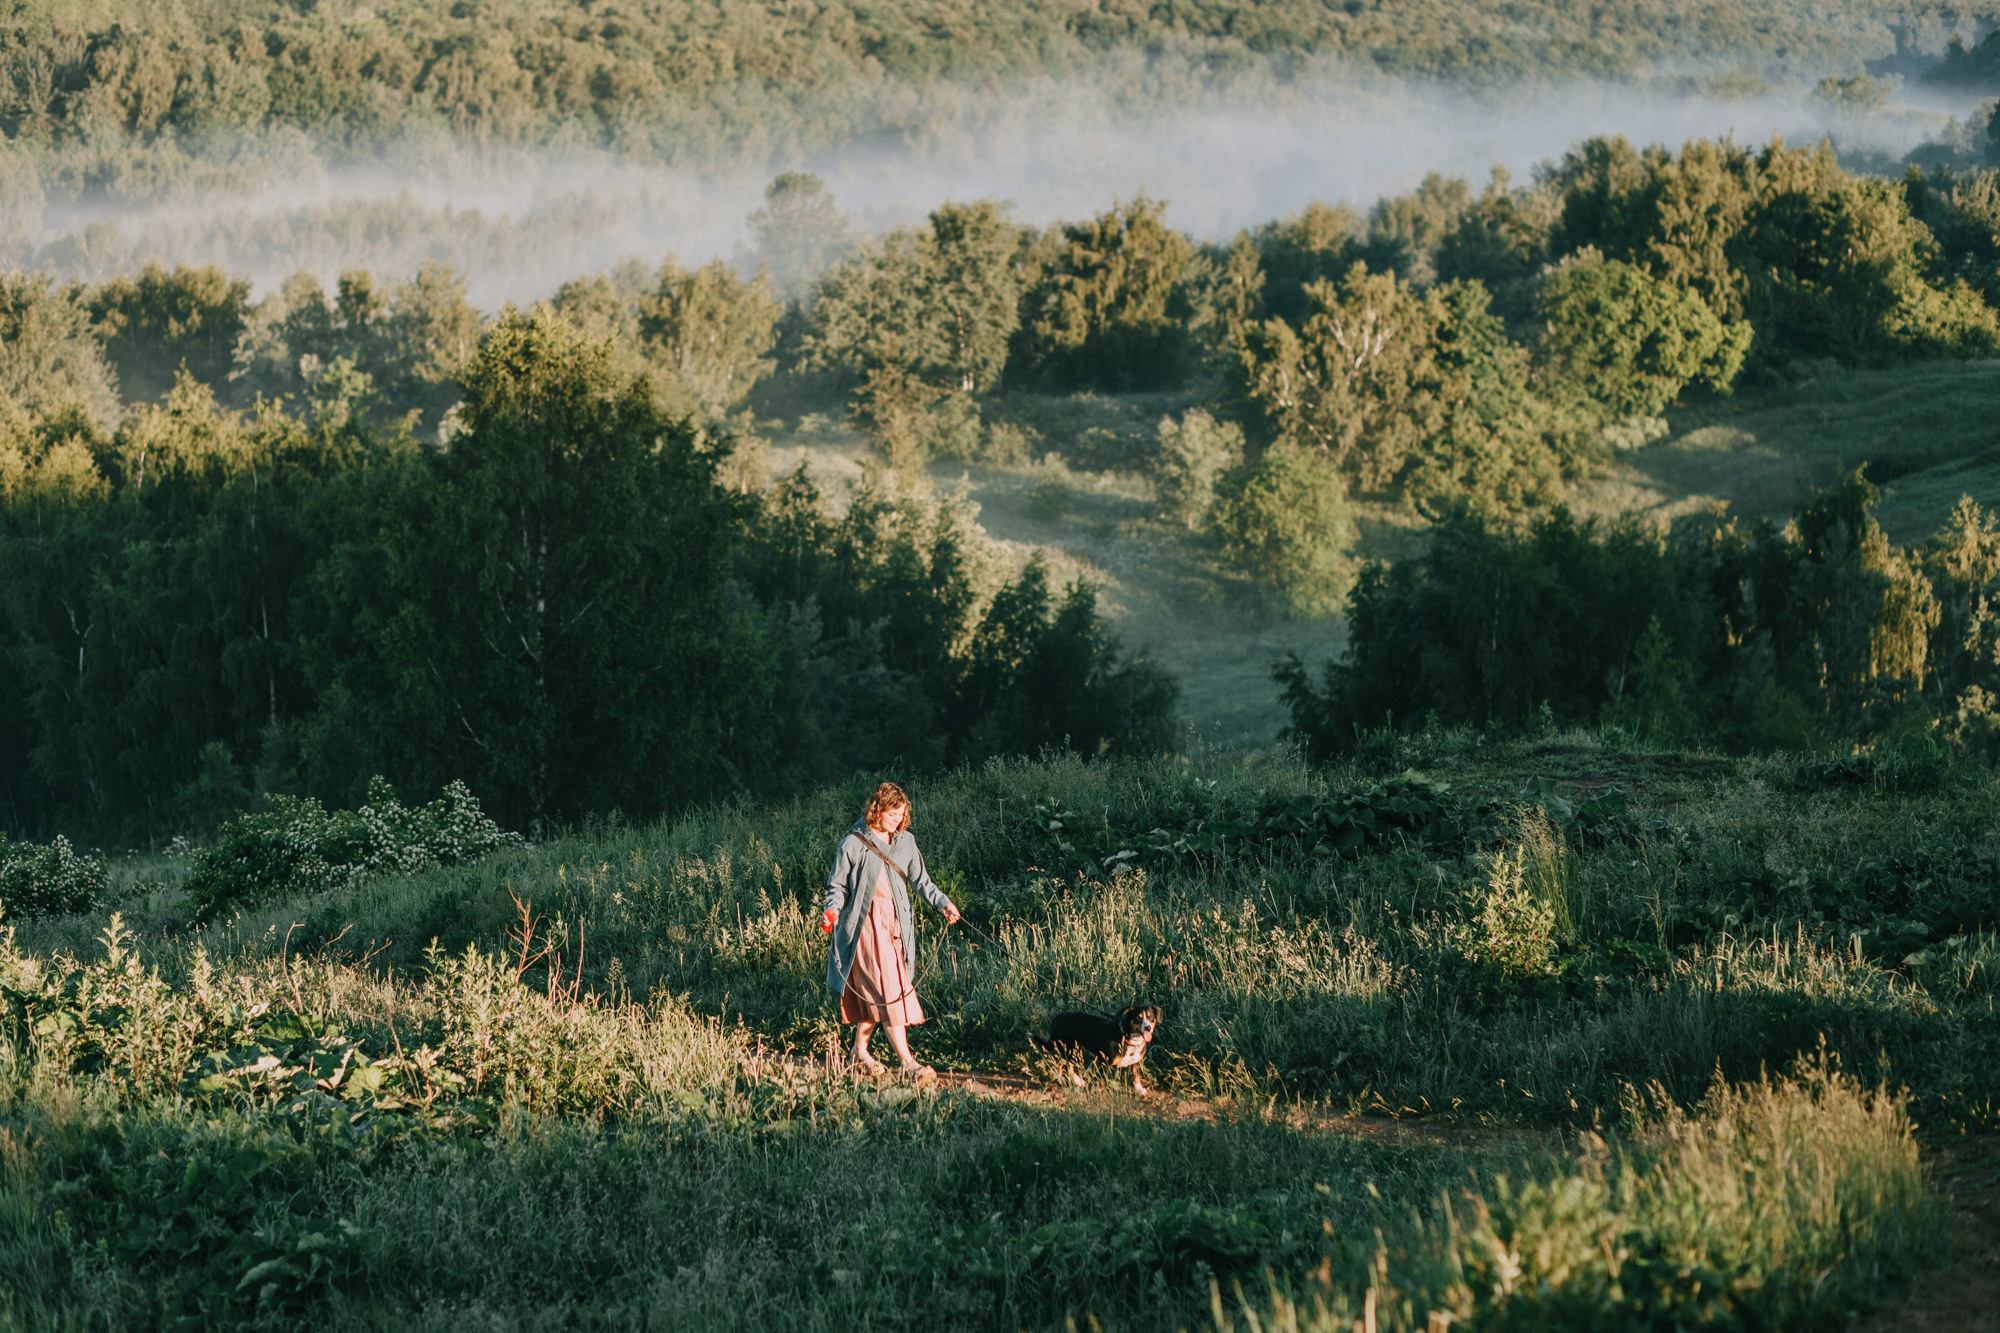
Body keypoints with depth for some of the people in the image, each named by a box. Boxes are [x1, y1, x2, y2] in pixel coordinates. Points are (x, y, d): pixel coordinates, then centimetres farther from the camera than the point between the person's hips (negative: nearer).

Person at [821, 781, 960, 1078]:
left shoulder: (905, 842, 10)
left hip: (895, 922, 6)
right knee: (888, 988, -12)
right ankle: (905, 1059, -14)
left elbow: (921, 880, 10)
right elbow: (837, 885, 0)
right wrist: (832, 910, -18)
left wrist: (942, 903, -5)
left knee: (873, 993, 9)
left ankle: (860, 1051, 22)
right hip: (866, 922, -6)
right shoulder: (853, 844, -5)